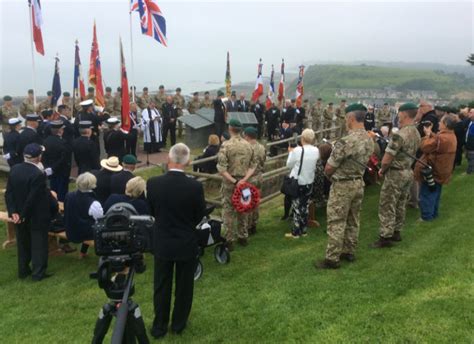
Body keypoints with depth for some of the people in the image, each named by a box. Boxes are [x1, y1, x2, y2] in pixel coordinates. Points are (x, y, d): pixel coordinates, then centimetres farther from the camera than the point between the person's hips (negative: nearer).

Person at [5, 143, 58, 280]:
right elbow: (33, 198, -24)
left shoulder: (14, 169, -3)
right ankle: (38, 273, 15)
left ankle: (23, 270, 32)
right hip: (36, 216, -7)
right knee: (38, 244, 8)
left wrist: (13, 212, -6)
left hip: (19, 215, 7)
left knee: (22, 243, 20)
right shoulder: (38, 174, -25)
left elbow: (8, 193, -3)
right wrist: (24, 215, -13)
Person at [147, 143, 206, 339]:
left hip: (162, 243, 2)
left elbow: (151, 211, 0)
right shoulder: (195, 186, -20)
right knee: (184, 286, 18)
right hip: (187, 244, -1)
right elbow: (200, 215, -5)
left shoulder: (153, 183, -15)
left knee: (161, 287, 17)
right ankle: (179, 324, 33)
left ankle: (159, 326, 30)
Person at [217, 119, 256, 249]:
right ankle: (243, 237, 28)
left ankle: (230, 240, 11)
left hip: (229, 183, -4)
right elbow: (253, 165, 0)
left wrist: (233, 181, -15)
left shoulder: (226, 145, -14)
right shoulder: (248, 145, 0)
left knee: (228, 211, 6)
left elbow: (221, 168, -20)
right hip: (243, 182, 4)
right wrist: (244, 179, -7)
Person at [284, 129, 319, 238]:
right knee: (305, 207, 15)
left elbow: (289, 165, -8)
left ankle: (295, 232, 11)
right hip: (309, 182, 5)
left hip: (297, 182, -4)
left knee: (297, 207, 5)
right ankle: (303, 230, 24)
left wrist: (290, 152, 5)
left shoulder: (297, 150, -19)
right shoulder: (316, 150, -5)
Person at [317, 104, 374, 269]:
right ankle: (349, 252, 29)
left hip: (342, 186, -8)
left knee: (336, 223, 0)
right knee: (353, 220, 17)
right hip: (359, 183, 8)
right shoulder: (369, 140, 2)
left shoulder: (346, 141, -25)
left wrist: (330, 176, 4)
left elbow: (328, 169, -17)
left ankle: (332, 259, 7)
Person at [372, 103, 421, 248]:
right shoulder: (417, 134, 5)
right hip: (408, 172, 9)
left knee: (387, 206, 0)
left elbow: (386, 160, -24)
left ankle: (386, 237, 5)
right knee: (400, 205, 18)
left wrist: (382, 170, -3)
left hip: (396, 174, -9)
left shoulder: (399, 135, -25)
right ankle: (396, 232, 29)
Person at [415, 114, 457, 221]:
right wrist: (431, 133, -5)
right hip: (440, 171, 9)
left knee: (426, 194, 3)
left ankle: (427, 216, 11)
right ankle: (433, 213, 32)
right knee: (435, 193, 21)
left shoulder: (441, 138, -30)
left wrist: (427, 135, -12)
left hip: (432, 170, -9)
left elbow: (424, 147, -25)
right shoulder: (451, 136, 4)